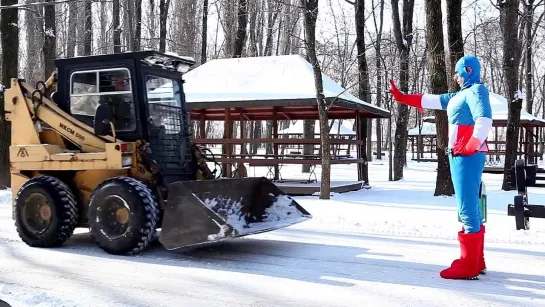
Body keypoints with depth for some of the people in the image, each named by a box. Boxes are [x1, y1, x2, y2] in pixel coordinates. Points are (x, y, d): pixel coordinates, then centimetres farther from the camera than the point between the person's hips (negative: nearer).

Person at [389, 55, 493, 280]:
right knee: (471, 209, 12)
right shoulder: (461, 95, 22)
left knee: (467, 209, -10)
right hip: (462, 156, 10)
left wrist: (470, 146, -21)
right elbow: (431, 100, 27)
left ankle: (468, 267, -7)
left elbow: (484, 120, -22)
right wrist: (402, 97, 27)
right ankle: (476, 262, 20)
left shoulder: (476, 90, -6)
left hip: (467, 157, -10)